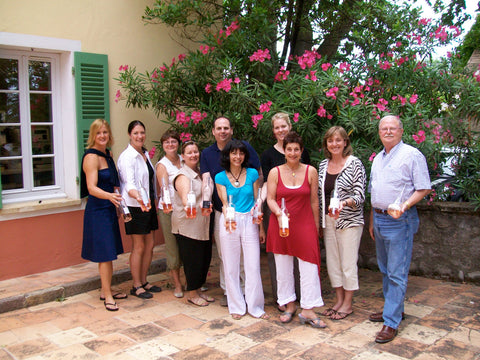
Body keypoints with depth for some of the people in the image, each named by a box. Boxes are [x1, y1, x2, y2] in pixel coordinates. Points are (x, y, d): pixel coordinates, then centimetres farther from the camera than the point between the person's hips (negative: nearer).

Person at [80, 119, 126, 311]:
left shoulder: (107, 155, 11)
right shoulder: (91, 157, -14)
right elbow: (92, 188, -24)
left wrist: (117, 203, 18)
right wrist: (109, 196, -40)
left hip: (109, 209, 8)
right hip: (97, 210, -8)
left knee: (108, 254, 13)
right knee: (105, 254, -5)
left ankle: (106, 290, 24)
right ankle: (107, 296, 4)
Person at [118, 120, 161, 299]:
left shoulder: (145, 154, 12)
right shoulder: (127, 156, -15)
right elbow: (129, 183, -28)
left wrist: (152, 201, 15)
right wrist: (138, 197, -46)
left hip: (148, 205, 8)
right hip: (135, 207, -8)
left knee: (149, 245, 12)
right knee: (139, 247, -1)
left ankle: (144, 282, 24)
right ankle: (136, 286, 12)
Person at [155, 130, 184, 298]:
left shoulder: (184, 160, 8)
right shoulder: (162, 165, -5)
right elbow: (164, 188, -18)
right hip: (169, 209, -4)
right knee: (172, 246, 2)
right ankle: (177, 284, 14)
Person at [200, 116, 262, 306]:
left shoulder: (244, 147, -1)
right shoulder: (207, 153, 6)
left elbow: (259, 175, 0)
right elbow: (207, 180, -5)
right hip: (221, 211, 3)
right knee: (224, 255, 10)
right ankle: (228, 291, 23)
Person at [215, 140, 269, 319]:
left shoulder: (252, 174, 3)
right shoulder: (220, 177, 2)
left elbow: (257, 201, 6)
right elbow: (225, 202, -5)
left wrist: (261, 227, 6)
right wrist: (227, 218, -27)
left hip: (250, 222, 0)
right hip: (230, 222, 0)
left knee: (253, 266, 1)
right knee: (231, 266, 6)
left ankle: (255, 307, 14)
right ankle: (236, 306, 20)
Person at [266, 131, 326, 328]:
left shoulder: (310, 171, 2)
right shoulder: (275, 172, 1)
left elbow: (314, 201, 6)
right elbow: (270, 199, 2)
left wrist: (316, 227, 7)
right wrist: (278, 213, -18)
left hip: (304, 224, -1)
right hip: (280, 224, 1)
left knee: (309, 266, -5)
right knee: (283, 267, 8)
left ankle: (307, 310, 5)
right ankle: (289, 305, 24)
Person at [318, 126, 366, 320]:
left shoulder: (355, 164, -8)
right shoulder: (323, 165, 9)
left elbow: (360, 196, -11)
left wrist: (345, 202, -30)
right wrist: (319, 220, 12)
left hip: (349, 220, -5)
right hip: (328, 220, 6)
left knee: (348, 262, 1)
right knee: (332, 261, 11)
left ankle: (348, 304, 16)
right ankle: (339, 299, 26)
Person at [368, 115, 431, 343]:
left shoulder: (412, 155, -6)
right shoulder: (378, 159, 16)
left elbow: (424, 188, -10)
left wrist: (404, 205, -24)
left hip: (400, 221, -8)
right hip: (379, 219, 8)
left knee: (397, 273, -6)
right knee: (385, 270, 16)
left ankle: (391, 322, -2)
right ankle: (394, 308, 30)